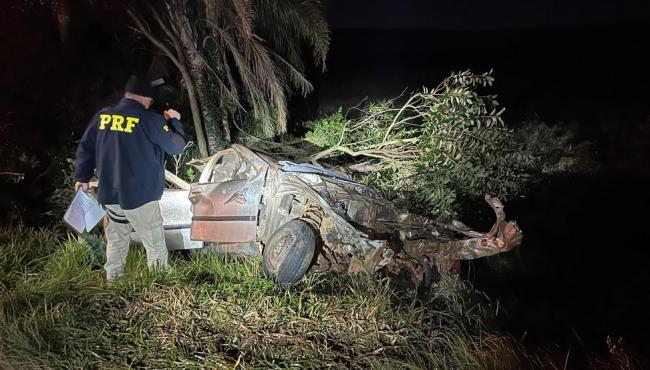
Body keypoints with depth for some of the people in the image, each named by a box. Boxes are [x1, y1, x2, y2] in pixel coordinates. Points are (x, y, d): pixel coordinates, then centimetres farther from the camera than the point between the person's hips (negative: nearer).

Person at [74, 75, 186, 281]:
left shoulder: (102, 116, 4)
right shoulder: (150, 120, -12)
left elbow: (85, 148, 12)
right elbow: (177, 147, -5)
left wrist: (82, 177, 23)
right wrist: (174, 122, 9)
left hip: (109, 194, 6)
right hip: (140, 195, -6)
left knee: (116, 240, 20)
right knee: (155, 244, 4)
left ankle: (113, 280, 28)